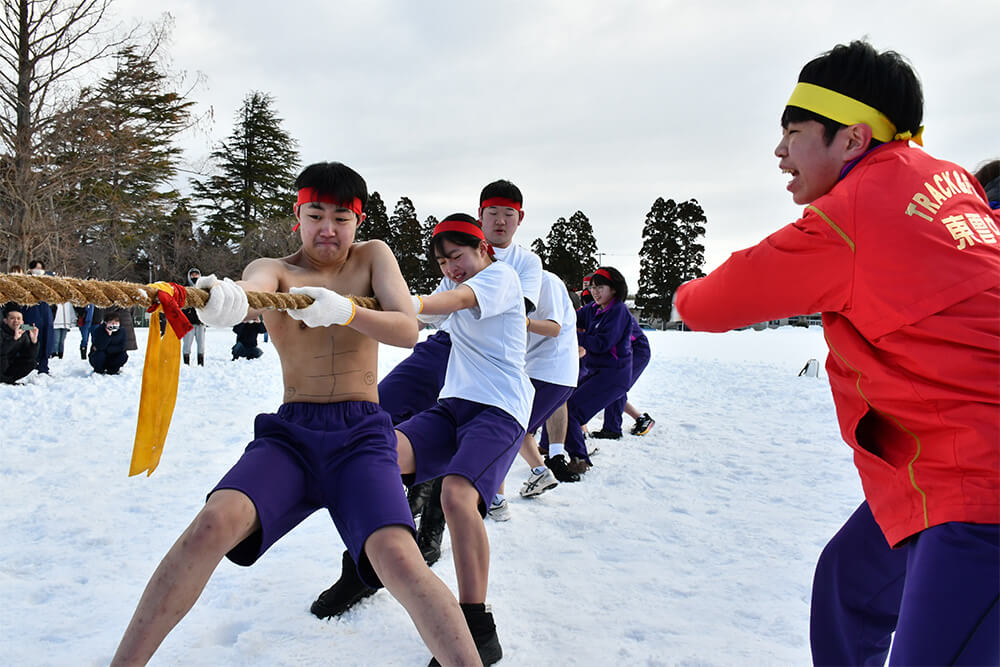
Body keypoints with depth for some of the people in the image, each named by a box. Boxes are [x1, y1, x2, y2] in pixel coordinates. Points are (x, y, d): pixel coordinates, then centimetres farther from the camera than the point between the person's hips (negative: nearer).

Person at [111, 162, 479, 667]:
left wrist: (343, 310, -26)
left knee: (399, 560, -26)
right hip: (290, 431, 1)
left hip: (362, 434, -1)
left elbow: (408, 331, -7)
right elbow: (254, 287, -21)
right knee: (214, 522, -26)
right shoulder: (274, 268, 5)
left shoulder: (373, 257, 9)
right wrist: (225, 300, -46)